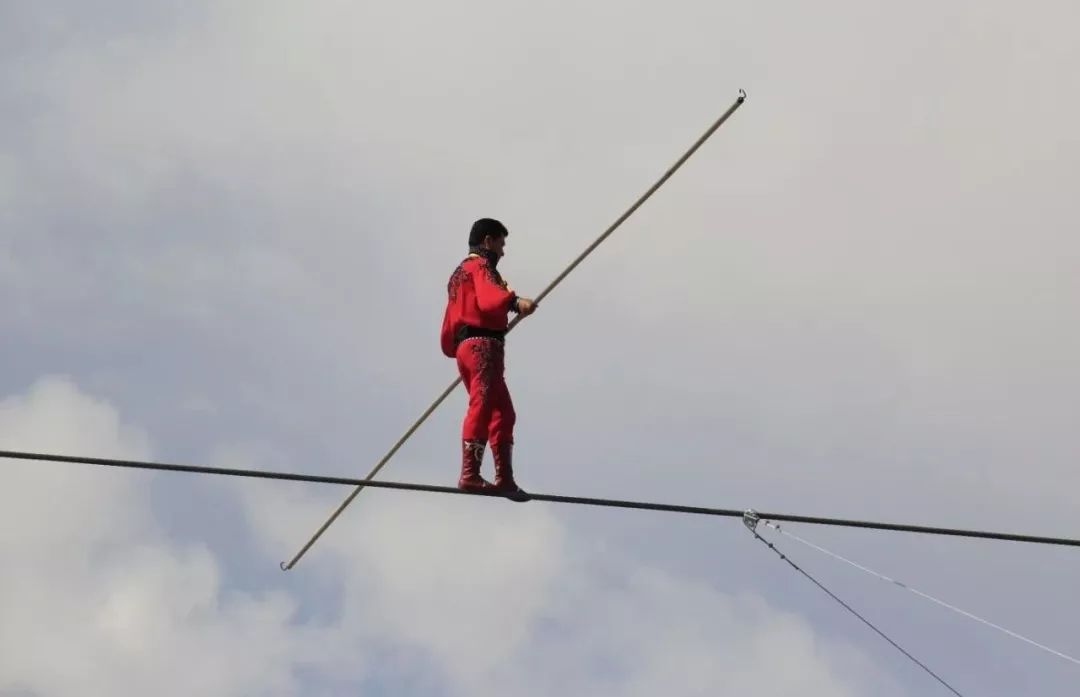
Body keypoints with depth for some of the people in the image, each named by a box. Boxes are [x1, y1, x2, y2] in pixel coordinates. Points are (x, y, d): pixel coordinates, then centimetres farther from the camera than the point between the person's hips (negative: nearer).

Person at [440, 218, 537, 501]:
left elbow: (450, 321, 32)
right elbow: (489, 296, -25)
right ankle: (470, 475, -29)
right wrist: (515, 302, -44)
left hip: (466, 346, 10)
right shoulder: (481, 265, -1)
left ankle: (504, 479, 9)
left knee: (503, 413, 12)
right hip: (483, 345, -10)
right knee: (482, 409, -19)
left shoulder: (460, 272, 29)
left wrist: (452, 348, 44)